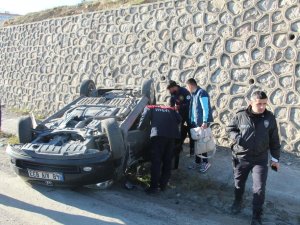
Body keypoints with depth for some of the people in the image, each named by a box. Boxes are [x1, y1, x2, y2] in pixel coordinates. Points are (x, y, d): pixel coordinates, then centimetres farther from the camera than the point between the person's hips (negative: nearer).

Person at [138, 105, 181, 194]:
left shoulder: (149, 108, 22)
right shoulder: (171, 109, 32)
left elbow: (144, 120, 4)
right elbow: (179, 119, 16)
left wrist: (140, 128, 20)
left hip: (158, 134, -4)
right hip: (172, 134, 4)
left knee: (156, 161, -1)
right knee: (167, 161, 13)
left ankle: (154, 186, 0)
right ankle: (163, 184, 20)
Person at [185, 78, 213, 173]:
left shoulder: (201, 93, -14)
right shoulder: (193, 94, 13)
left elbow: (205, 108, -20)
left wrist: (204, 122, -24)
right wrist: (191, 121, 12)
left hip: (202, 122, -9)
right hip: (195, 122, 9)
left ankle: (205, 162, 11)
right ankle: (197, 162, 23)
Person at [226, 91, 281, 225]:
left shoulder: (270, 118, -7)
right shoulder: (241, 116, -11)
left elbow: (274, 140, 2)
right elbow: (230, 129, 4)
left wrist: (275, 158, 6)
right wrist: (237, 137, -16)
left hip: (260, 159, 0)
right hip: (241, 157, 0)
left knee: (259, 189, -2)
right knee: (239, 183, 19)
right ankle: (237, 202, 49)